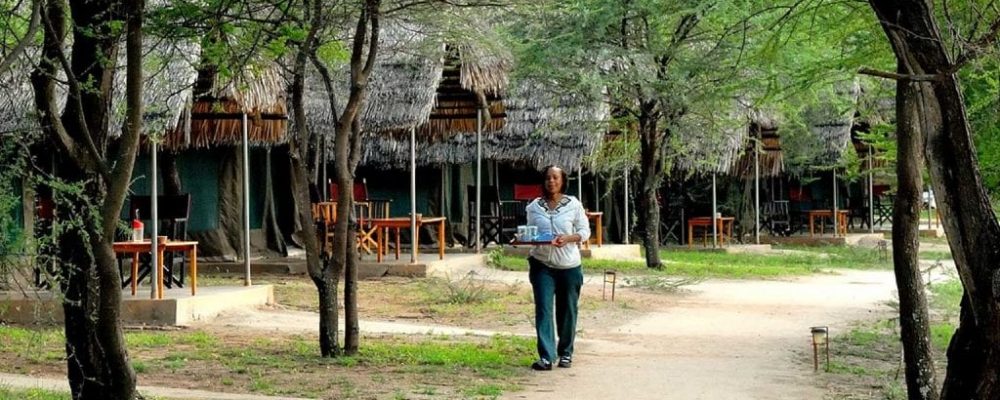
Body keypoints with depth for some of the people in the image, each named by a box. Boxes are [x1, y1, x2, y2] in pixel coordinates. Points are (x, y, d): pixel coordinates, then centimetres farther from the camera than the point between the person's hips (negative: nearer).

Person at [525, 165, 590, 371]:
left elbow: (585, 231, 0)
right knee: (543, 309, -9)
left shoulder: (573, 205, -1)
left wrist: (568, 238, -17)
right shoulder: (534, 207, 3)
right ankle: (546, 357, -11)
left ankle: (566, 353, 26)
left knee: (567, 311, 9)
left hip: (568, 265, 0)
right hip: (542, 264, 0)